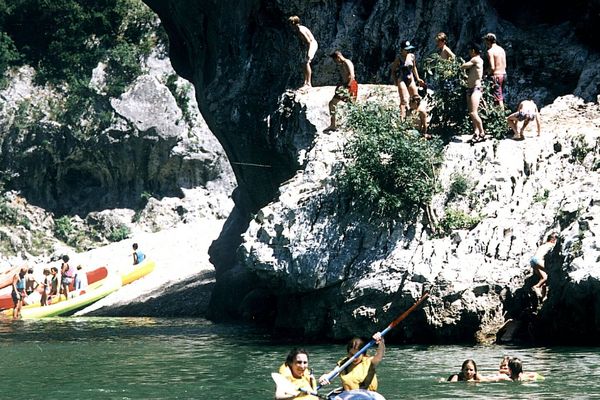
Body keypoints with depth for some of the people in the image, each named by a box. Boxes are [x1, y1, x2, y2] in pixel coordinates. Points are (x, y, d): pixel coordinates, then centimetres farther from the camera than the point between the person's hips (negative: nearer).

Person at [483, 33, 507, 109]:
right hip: (503, 74, 8)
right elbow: (505, 65, 14)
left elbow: (492, 67, -19)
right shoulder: (501, 49, 11)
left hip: (496, 75, -8)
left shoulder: (490, 51, -13)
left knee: (498, 99, -6)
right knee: (501, 98, 16)